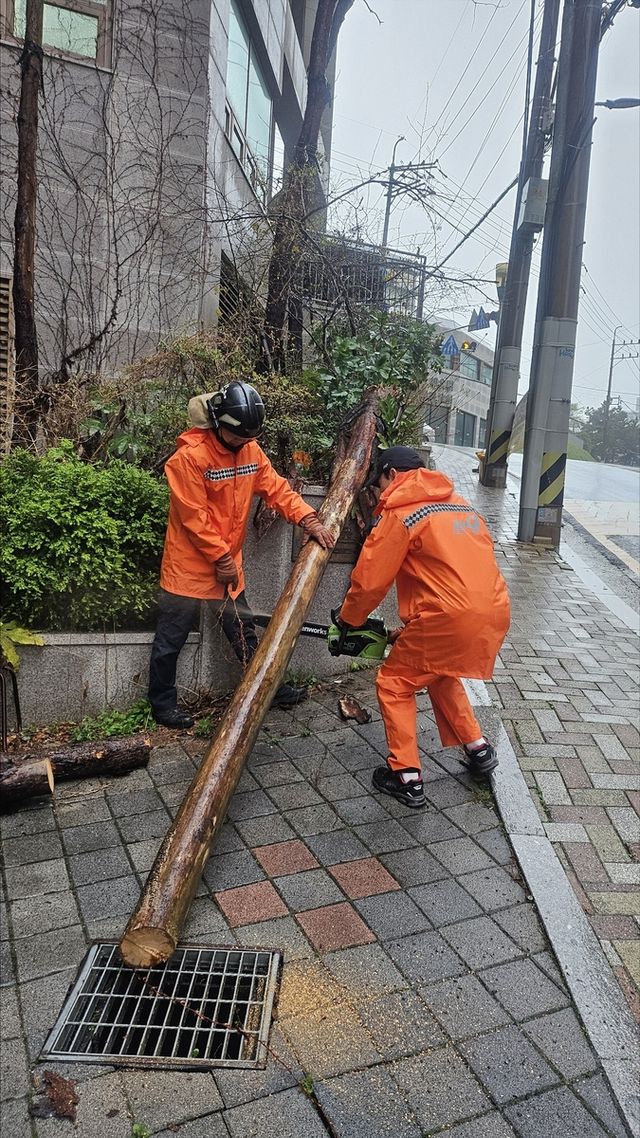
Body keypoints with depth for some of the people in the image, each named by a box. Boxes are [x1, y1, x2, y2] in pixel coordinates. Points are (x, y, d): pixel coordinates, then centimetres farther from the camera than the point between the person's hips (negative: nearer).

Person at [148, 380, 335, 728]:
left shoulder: (251, 450, 1)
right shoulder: (190, 456, -20)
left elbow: (277, 488, 1)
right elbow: (194, 517, -21)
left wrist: (309, 520, -13)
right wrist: (221, 558, -16)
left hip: (229, 563, 6)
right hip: (189, 563, -6)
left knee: (243, 631, 17)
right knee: (171, 638, 7)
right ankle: (162, 703, 22)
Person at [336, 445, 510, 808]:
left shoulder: (399, 513, -3)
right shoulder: (461, 505, 21)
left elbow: (370, 580, -3)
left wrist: (349, 621, 17)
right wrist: (413, 626, 27)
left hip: (450, 616, -8)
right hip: (495, 614, 8)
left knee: (395, 683, 12)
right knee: (440, 674, 31)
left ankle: (407, 777, 13)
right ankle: (478, 749, 33)